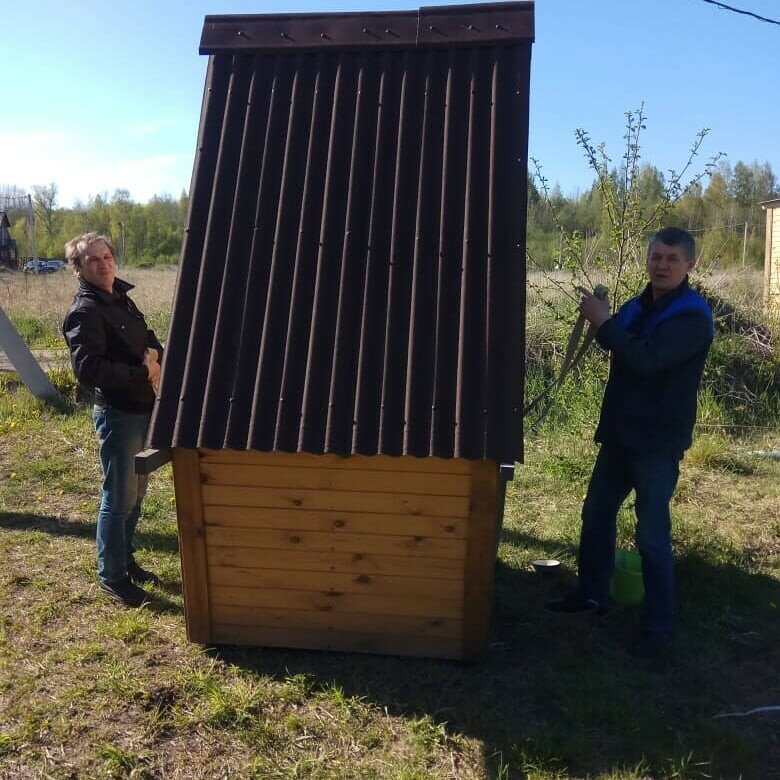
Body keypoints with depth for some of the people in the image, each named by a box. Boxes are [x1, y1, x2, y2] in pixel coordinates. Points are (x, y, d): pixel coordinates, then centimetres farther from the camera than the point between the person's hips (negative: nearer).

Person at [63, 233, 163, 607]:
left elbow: (148, 338, 20)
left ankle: (125, 560, 34)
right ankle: (111, 576, 15)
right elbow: (88, 368, -25)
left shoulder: (121, 299, 12)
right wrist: (142, 373, -21)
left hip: (142, 408, 9)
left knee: (135, 492, 18)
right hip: (117, 412, -9)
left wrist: (154, 353, -3)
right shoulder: (84, 312, -15)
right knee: (119, 498, 0)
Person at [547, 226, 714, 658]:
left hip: (658, 441, -8)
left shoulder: (693, 316, -15)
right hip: (620, 433, 8)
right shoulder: (638, 305, 9)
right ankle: (592, 593, 33)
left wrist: (604, 322, -21)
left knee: (652, 535, -4)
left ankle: (659, 625, 10)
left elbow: (647, 359, -30)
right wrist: (599, 319, 1)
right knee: (596, 513, 16)